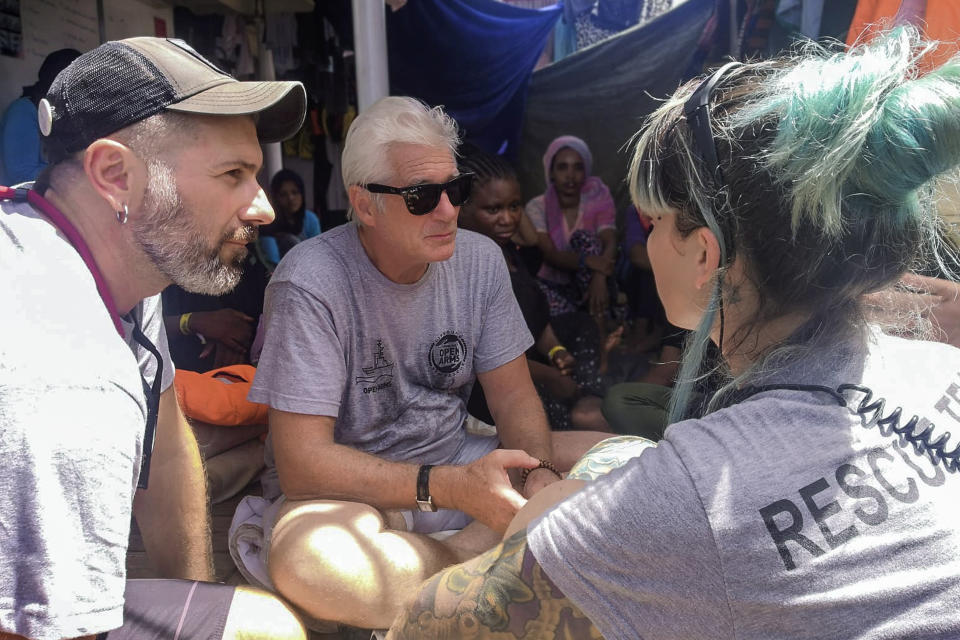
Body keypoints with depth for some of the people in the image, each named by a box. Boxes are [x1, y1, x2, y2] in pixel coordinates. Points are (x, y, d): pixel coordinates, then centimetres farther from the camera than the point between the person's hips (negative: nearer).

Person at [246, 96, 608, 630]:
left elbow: (514, 395, 3)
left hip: (456, 464, 5)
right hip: (349, 487, -4)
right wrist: (449, 487, -31)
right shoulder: (311, 281, -20)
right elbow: (301, 462, -22)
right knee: (307, 554, -39)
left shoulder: (480, 259, -3)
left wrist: (541, 475, -19)